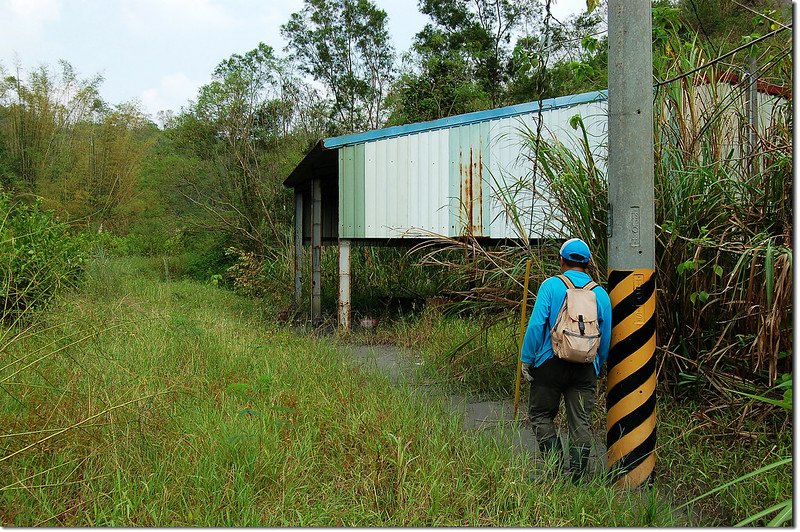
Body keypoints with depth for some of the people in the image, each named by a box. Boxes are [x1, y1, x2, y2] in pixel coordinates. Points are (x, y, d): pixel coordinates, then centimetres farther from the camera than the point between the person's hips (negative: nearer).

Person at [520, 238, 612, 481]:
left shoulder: (551, 285, -5)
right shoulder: (601, 293, 6)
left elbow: (536, 325, -12)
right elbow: (606, 338, 9)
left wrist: (526, 359, -5)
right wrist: (598, 367, 21)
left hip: (551, 363, -3)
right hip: (585, 368, 3)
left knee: (540, 415, 11)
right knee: (581, 422, 9)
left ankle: (556, 463, 1)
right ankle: (577, 475, 10)